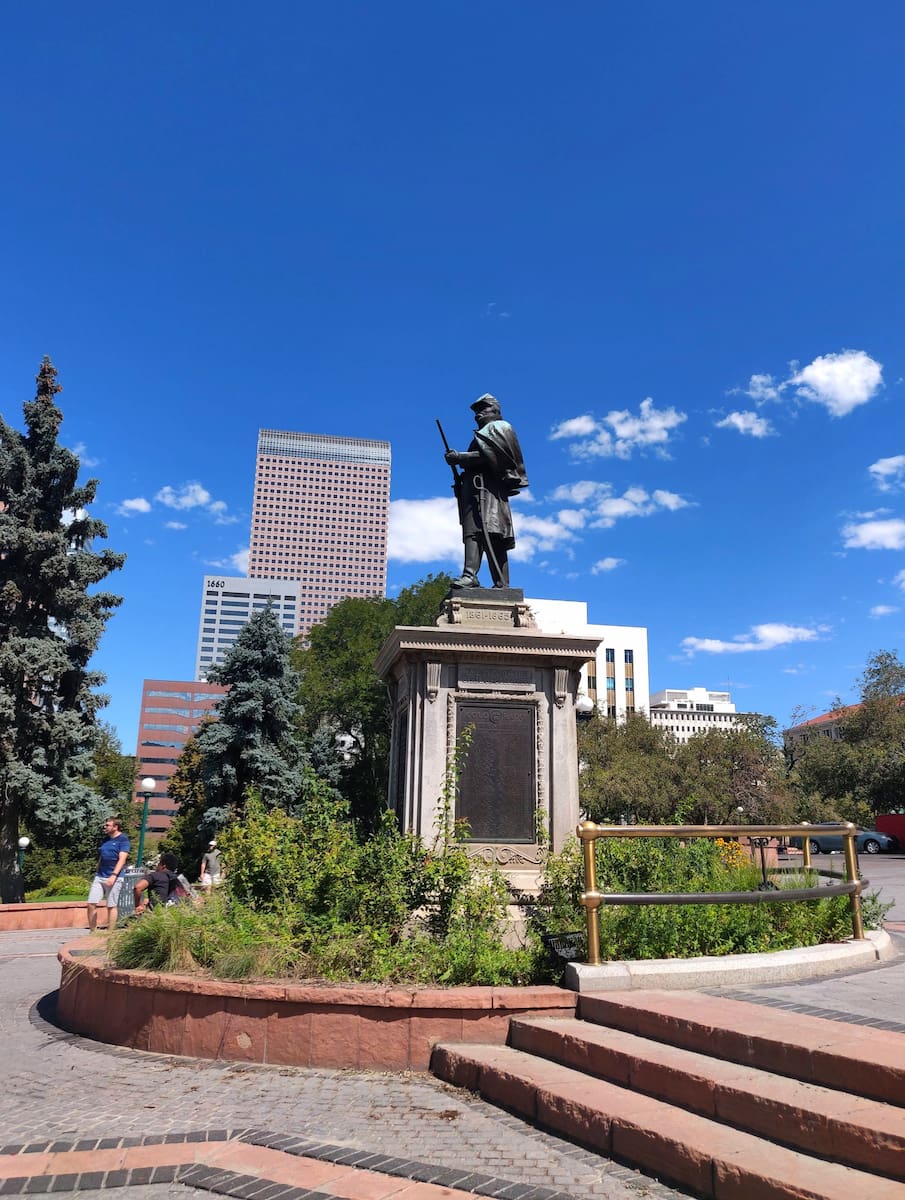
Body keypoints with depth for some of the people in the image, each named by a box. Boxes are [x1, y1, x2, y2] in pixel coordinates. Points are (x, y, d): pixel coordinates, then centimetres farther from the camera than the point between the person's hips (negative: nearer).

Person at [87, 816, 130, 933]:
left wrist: (114, 875, -24)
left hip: (114, 878, -7)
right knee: (91, 904, 0)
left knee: (111, 906, -1)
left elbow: (122, 859, -15)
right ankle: (92, 932, 9)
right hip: (99, 876, 7)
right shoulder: (106, 839, 16)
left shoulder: (123, 840, -6)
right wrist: (96, 874, 19)